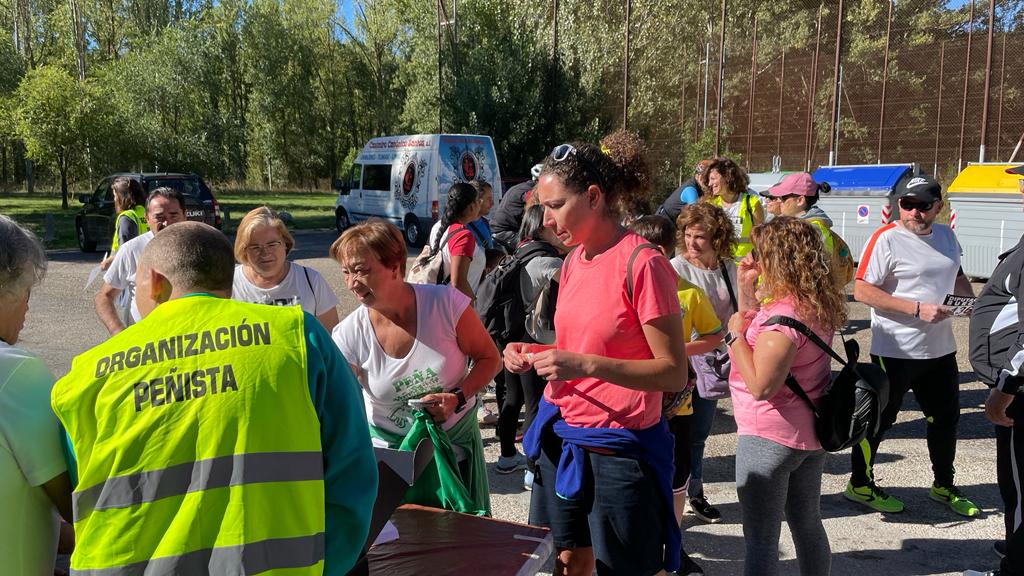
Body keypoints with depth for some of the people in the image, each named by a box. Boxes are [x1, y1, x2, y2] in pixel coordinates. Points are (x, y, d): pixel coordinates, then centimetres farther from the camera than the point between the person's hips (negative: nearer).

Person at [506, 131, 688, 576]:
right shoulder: (573, 260, 5)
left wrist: (587, 364, -27)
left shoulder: (642, 264, -17)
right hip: (560, 438, 7)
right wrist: (536, 353, -2)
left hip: (617, 449, -7)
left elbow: (674, 373, -18)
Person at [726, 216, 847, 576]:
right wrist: (747, 288, 6)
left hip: (769, 437, -9)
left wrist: (735, 333, -18)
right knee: (807, 524, 22)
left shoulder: (783, 315, -25)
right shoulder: (818, 305, 4)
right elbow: (755, 321, 16)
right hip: (810, 434, 10)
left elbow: (760, 385, -27)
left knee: (761, 540, 1)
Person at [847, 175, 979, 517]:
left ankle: (943, 486, 38)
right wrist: (917, 309, -23)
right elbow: (862, 291, -19)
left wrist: (971, 299, 5)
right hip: (896, 351, -7)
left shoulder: (946, 236, 9)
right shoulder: (887, 239, -14)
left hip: (941, 348, 8)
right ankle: (860, 485, 22)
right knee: (880, 419, 5)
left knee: (946, 417, 19)